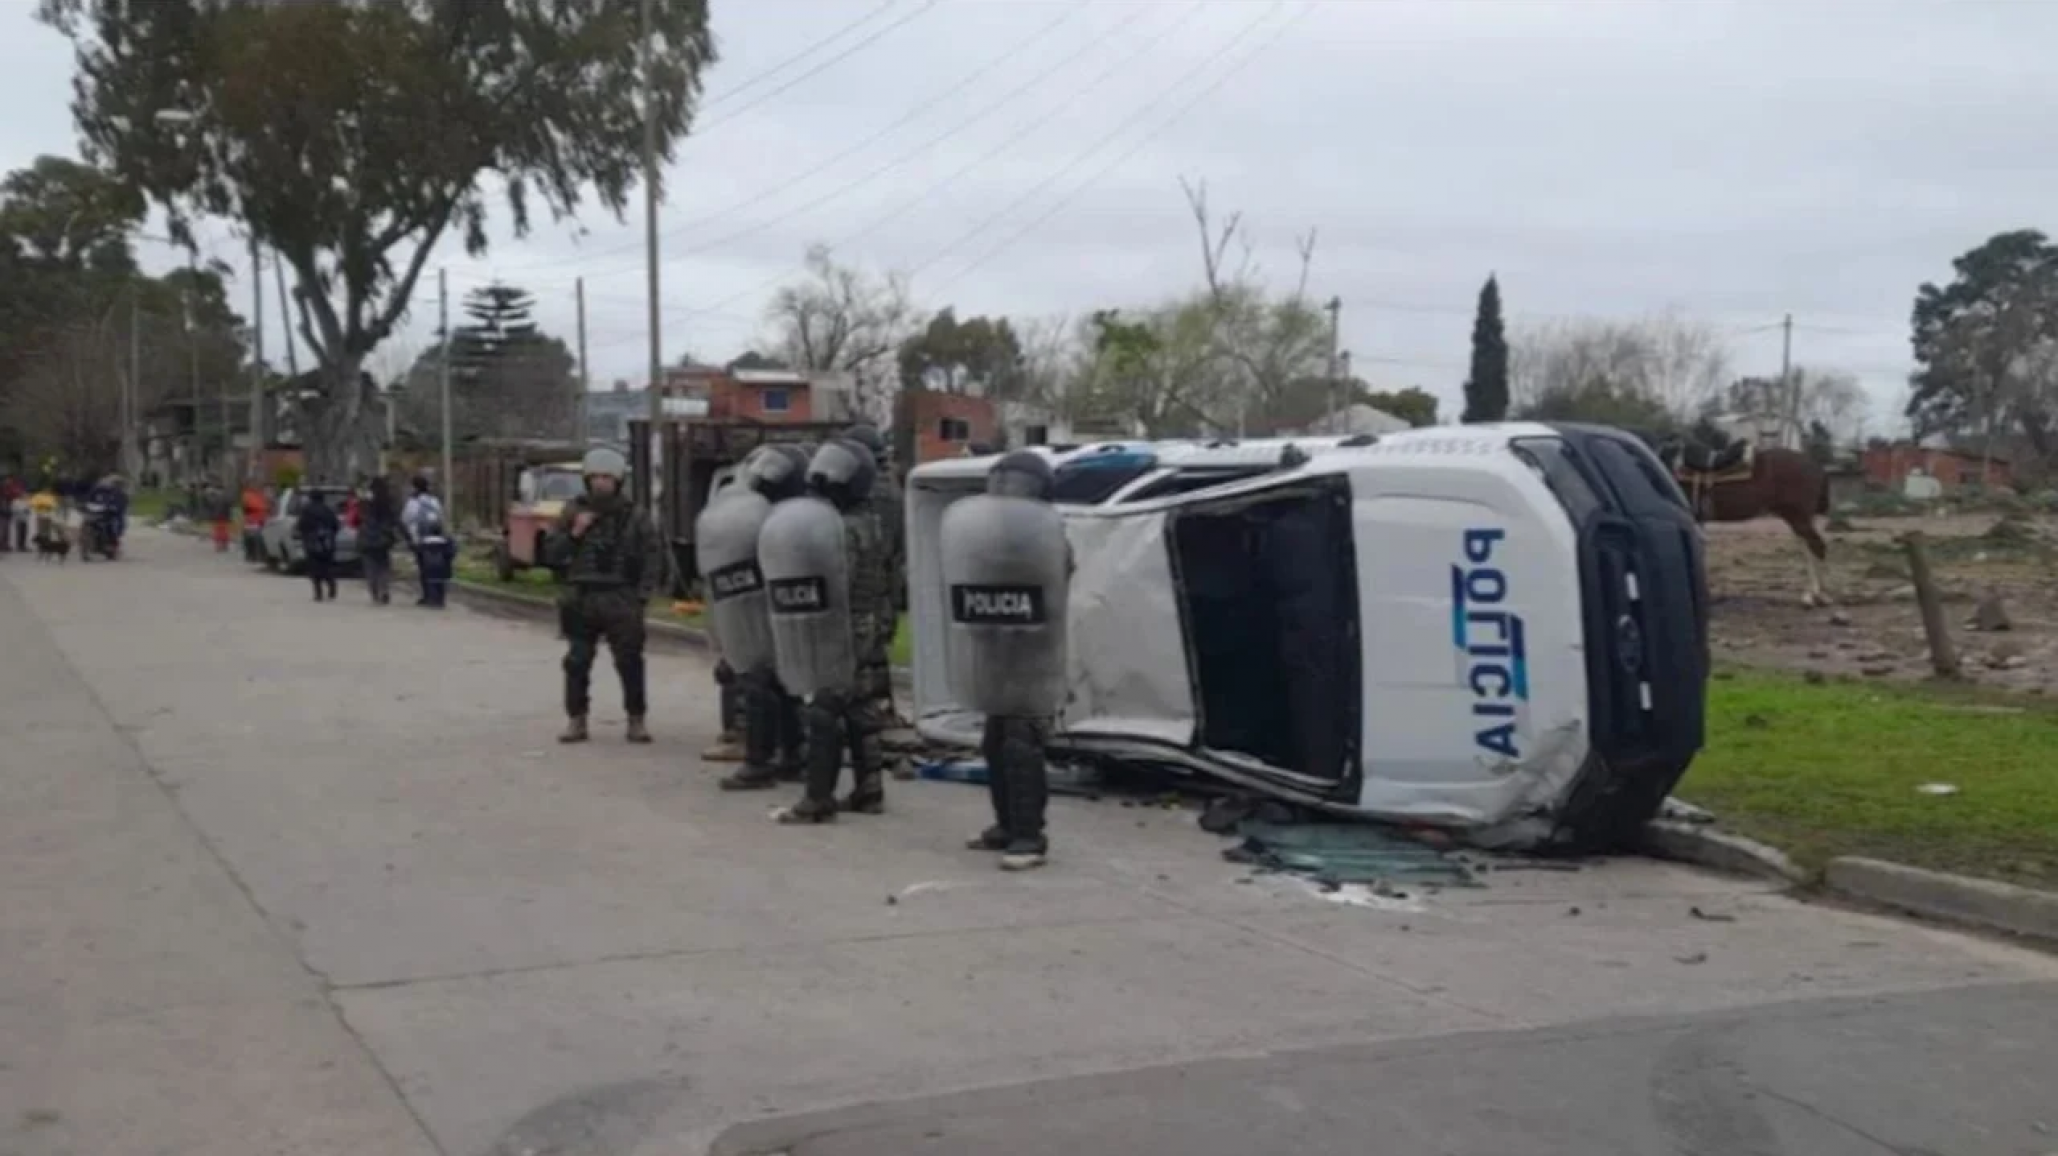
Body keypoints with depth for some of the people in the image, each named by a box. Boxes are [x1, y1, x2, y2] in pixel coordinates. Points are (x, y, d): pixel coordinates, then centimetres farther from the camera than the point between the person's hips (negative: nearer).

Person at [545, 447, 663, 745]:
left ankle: (636, 720, 8)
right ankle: (576, 720, 13)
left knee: (630, 662, -2)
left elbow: (653, 558, 3)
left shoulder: (633, 516, 3)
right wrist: (573, 533, -10)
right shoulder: (574, 511, 7)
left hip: (621, 601, -2)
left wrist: (642, 595, -5)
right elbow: (552, 552, 7)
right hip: (581, 600, 2)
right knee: (577, 662, 3)